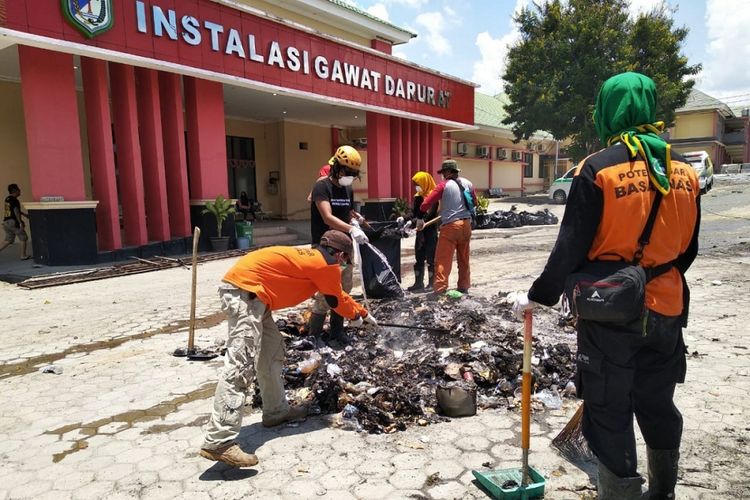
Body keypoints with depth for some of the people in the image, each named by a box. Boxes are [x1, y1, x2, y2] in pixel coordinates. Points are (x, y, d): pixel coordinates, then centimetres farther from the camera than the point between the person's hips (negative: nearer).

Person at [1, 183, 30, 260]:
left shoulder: (7, 199, 14)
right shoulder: (14, 200, -14)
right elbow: (16, 212, -20)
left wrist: (23, 214, 33)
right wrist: (20, 223, -20)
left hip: (6, 222, 9)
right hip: (13, 222, -9)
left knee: (8, 240, 13)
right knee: (23, 238, 4)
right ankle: (23, 255, 7)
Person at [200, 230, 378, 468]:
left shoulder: (313, 258, 24)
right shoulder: (327, 264, -3)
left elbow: (339, 294, 36)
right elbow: (336, 300, 11)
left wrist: (363, 314, 47)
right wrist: (356, 316, 31)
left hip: (247, 290, 11)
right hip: (245, 289, -11)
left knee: (272, 351, 18)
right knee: (241, 364, -16)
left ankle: (276, 410, 30)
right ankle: (219, 442, -18)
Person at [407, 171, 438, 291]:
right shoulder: (418, 196, 11)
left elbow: (430, 213, -25)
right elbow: (414, 212, 8)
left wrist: (422, 221, -39)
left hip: (430, 232, -8)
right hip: (420, 232, 8)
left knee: (430, 259, 0)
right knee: (419, 258, 12)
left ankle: (431, 284, 8)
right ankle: (418, 283, 21)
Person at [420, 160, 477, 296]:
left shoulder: (444, 185, -8)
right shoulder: (467, 183, 8)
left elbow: (426, 204, -10)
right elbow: (474, 202, 19)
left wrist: (422, 210, 9)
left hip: (450, 226, -6)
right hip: (466, 224, 6)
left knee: (443, 259, -5)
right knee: (463, 258, 17)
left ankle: (439, 289, -10)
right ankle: (464, 287, 25)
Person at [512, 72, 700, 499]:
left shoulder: (598, 169, -15)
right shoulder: (685, 171, 4)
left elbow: (571, 247, -15)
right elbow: (688, 247, 11)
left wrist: (539, 296, -4)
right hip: (666, 308, 6)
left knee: (609, 412, 7)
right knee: (658, 404, 22)